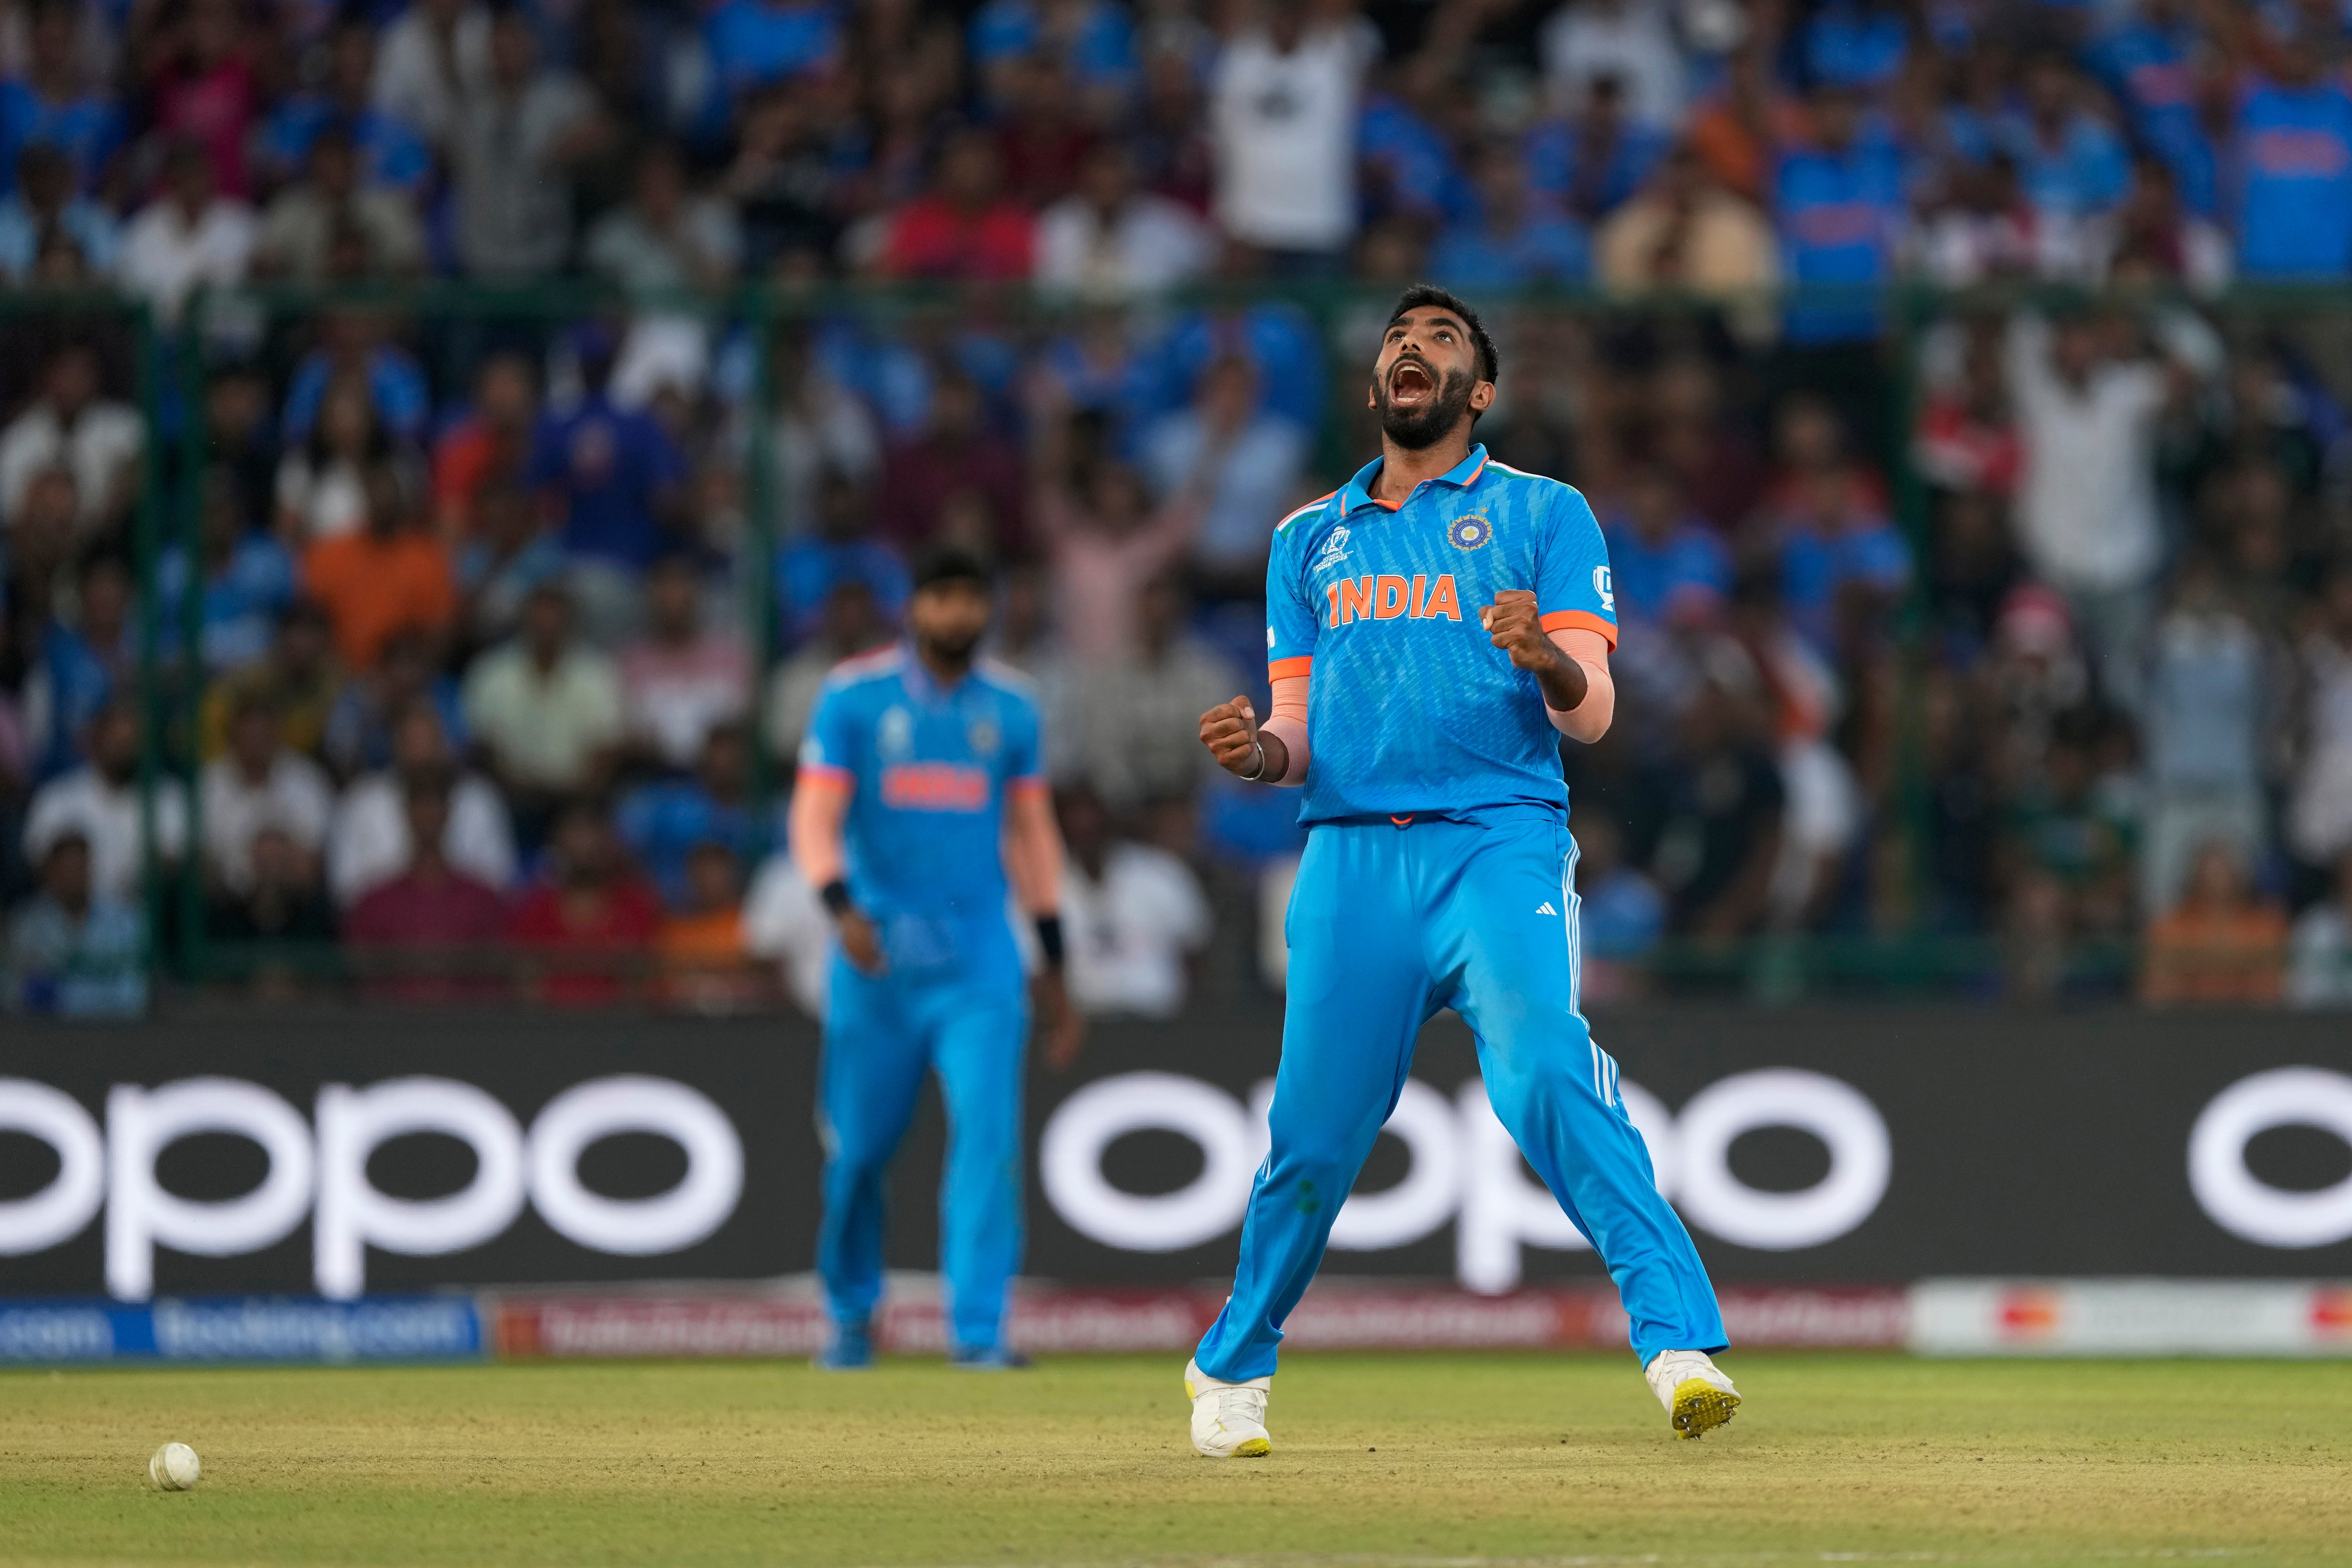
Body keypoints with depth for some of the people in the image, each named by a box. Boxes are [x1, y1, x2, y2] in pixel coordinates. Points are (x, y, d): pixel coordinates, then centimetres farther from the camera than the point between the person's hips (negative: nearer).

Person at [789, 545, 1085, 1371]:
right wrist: (841, 907, -24)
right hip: (879, 947, -1)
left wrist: (1053, 964, 14)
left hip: (979, 954, 1)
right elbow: (816, 816, -6)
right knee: (859, 1143, 4)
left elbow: (1032, 835, 16)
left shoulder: (1010, 708, 9)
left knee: (988, 1132, -13)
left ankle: (979, 1328, -13)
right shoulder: (854, 697, 0)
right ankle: (851, 1316, 25)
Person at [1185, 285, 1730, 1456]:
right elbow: (1298, 740, 18)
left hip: (1501, 843, -3)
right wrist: (1256, 753, -7)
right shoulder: (1311, 538, 20)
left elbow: (1592, 717, 1)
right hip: (1351, 856, 3)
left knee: (1547, 1069, -26)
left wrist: (1547, 660, -23)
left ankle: (1679, 1338, -31)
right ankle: (1232, 1369, 22)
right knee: (1313, 1131, 0)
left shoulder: (1542, 515, 10)